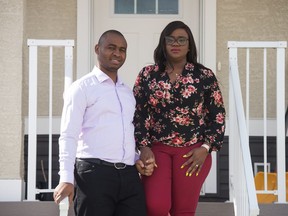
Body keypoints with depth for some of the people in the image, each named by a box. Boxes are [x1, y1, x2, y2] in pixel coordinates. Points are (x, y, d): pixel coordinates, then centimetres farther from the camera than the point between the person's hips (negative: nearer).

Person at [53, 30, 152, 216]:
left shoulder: (128, 92, 20)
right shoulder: (82, 87, 1)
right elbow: (68, 136, -6)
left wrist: (137, 160, 8)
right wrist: (66, 179, -16)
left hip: (129, 174, 6)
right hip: (94, 172, -5)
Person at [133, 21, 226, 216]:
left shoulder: (205, 75, 3)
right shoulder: (147, 75, 6)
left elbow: (218, 115, 5)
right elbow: (137, 114, 6)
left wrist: (205, 148, -5)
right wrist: (144, 147, -5)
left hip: (193, 152, -1)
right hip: (156, 149, 1)